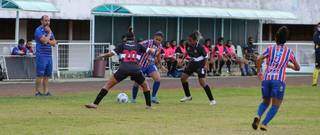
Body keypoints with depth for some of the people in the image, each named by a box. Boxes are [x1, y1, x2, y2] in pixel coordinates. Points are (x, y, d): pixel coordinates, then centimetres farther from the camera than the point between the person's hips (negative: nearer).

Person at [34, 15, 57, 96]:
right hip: (41, 55, -7)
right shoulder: (38, 30, -6)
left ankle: (46, 91, 10)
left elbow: (54, 43, 11)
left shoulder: (49, 30, 17)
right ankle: (37, 92, -3)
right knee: (40, 75, -7)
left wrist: (47, 41, -7)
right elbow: (44, 41, -18)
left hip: (49, 55, 7)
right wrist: (49, 33, -6)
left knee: (47, 74, 6)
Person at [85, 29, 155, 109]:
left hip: (123, 68, -1)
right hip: (136, 69, 1)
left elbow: (111, 53, 7)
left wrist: (102, 55, 24)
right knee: (145, 86, 28)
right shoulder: (138, 46, 20)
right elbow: (151, 51, 17)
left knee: (108, 85, 3)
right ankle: (149, 105, 23)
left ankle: (95, 103, -7)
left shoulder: (122, 46, 17)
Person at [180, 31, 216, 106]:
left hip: (200, 65, -7)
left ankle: (212, 100, -9)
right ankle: (188, 96, 26)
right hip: (192, 64, 7)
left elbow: (206, 56, -12)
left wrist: (205, 65, -20)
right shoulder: (188, 46, -9)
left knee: (202, 82, -16)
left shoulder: (200, 47, -24)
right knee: (183, 78, 8)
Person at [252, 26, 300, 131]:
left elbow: (259, 59, -4)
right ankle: (264, 124, -16)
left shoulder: (270, 49, 13)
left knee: (265, 102, 20)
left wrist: (259, 72, 9)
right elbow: (297, 68, 23)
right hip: (279, 80, -2)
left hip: (266, 79, 2)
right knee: (275, 105, 3)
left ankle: (258, 116, -9)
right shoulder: (289, 51, 15)